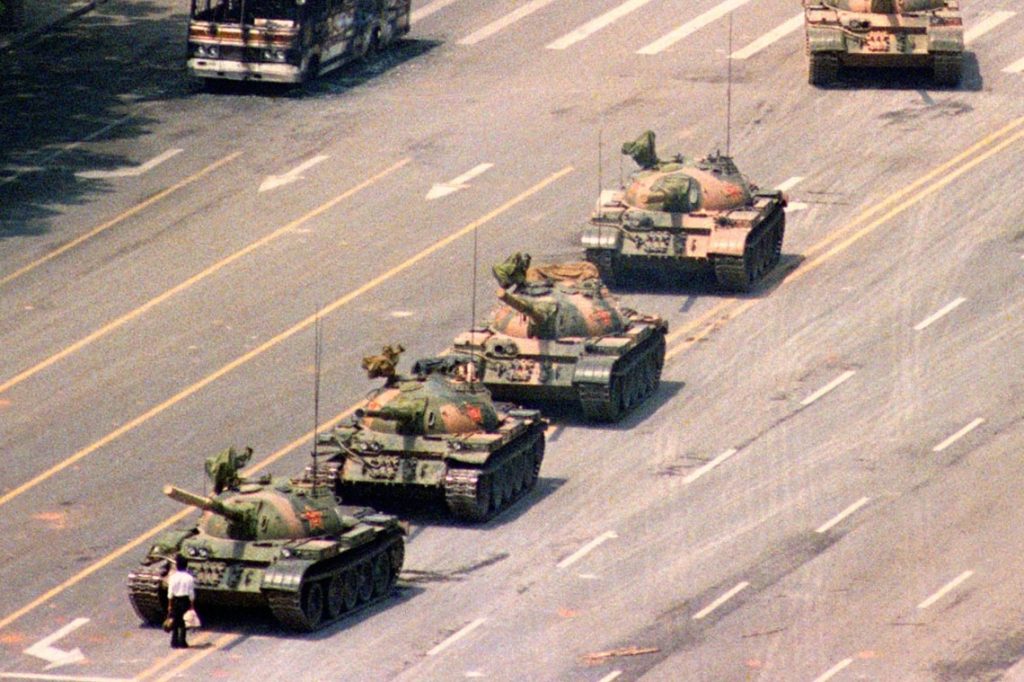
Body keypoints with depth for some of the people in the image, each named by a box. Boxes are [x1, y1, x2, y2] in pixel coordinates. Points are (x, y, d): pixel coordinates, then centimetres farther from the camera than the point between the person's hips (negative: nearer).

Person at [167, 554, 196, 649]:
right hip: (185, 600, 0)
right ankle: (182, 642, 5)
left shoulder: (173, 577, -7)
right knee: (183, 622, 6)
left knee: (174, 622, 9)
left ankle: (174, 642, 11)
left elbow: (170, 592, -5)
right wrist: (192, 605, 5)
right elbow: (191, 593, -3)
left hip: (175, 600, 0)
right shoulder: (189, 578, -6)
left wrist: (169, 605, 2)